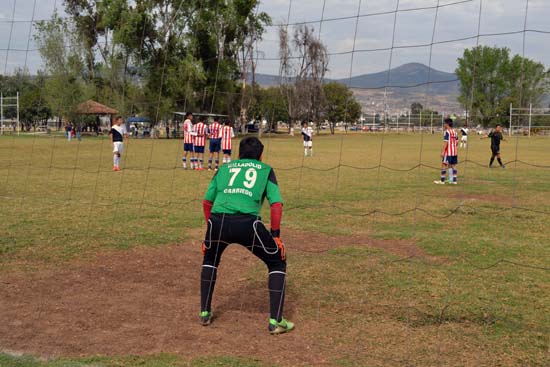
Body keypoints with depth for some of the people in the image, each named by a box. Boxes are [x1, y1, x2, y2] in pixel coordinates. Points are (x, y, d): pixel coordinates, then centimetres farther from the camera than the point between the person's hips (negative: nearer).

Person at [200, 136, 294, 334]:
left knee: (209, 258, 34)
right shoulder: (265, 170, 22)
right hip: (248, 223, -3)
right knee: (277, 263, 19)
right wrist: (275, 235, 13)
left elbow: (207, 202, 22)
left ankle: (205, 313, 35)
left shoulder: (224, 168, 28)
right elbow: (276, 204, 9)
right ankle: (275, 321, 12)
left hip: (217, 221, 3)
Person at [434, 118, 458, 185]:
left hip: (448, 152, -8)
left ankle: (442, 180, -5)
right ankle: (454, 180, 11)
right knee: (453, 166, 11)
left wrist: (443, 151, -18)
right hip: (454, 152, 8)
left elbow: (446, 142, -17)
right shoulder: (454, 132, 12)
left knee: (444, 165, -4)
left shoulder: (447, 132, -12)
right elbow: (456, 142, 14)